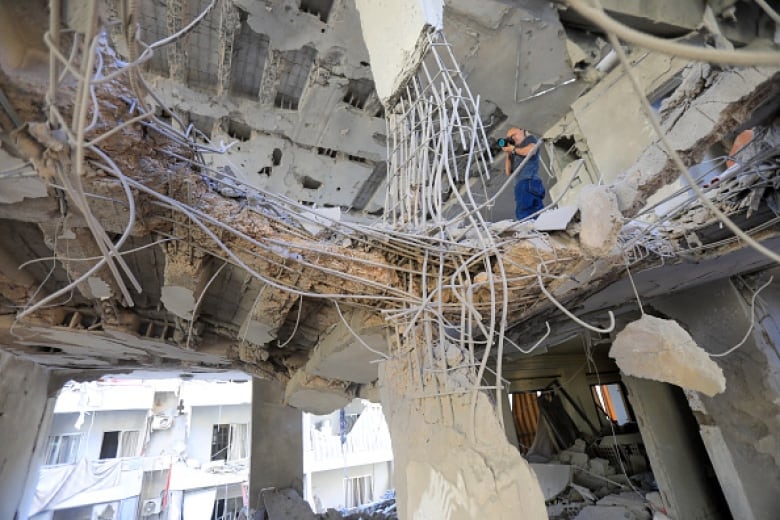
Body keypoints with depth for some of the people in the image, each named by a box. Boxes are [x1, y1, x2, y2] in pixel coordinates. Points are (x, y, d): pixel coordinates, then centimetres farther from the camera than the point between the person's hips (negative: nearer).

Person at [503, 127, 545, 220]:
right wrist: (508, 153, 20)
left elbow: (531, 150, -7)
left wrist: (513, 149, 5)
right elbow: (508, 172, 24)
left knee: (523, 215, -21)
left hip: (529, 182, -7)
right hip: (520, 184, 7)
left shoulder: (530, 139, 16)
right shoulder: (515, 154, 31)